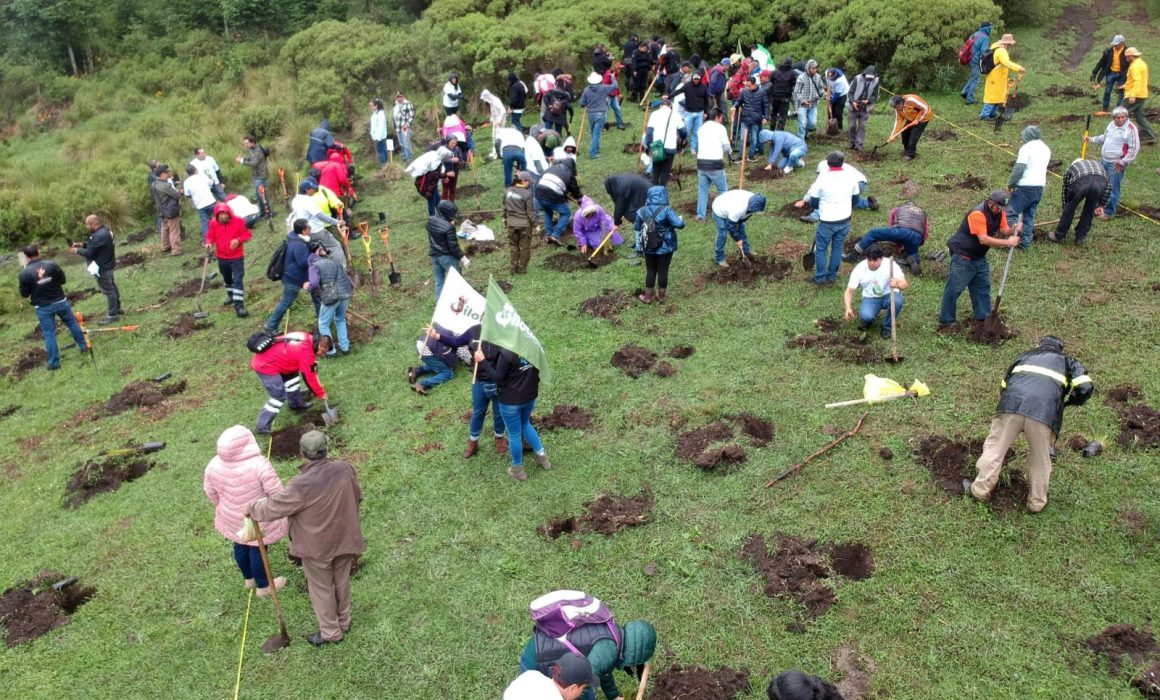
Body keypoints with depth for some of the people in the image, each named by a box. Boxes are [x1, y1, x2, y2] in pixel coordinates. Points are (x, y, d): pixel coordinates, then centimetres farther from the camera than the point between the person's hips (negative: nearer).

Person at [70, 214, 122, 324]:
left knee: (108, 291, -1)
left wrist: (77, 250, -6)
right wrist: (81, 244, 4)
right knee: (112, 287, 21)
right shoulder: (104, 230, 3)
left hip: (102, 268, -10)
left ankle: (112, 315, 7)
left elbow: (89, 253, -23)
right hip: (108, 264, 10)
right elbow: (93, 245, 16)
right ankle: (117, 308, 35)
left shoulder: (99, 236, -30)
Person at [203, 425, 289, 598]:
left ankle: (248, 579, 51)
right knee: (257, 550, 16)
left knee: (240, 546, 27)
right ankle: (263, 586, 37)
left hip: (233, 518, 5)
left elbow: (210, 492, 2)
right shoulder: (259, 465, -31)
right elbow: (277, 493, -24)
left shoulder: (214, 465, -15)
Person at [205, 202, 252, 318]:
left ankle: (239, 305, -12)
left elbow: (248, 234, -5)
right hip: (222, 258, 4)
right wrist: (209, 243, -17)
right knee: (227, 279, 23)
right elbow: (210, 236, 6)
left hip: (237, 257, -4)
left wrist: (238, 240, -24)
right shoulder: (213, 224, -7)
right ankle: (231, 295, 50)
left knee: (238, 280, -12)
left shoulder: (238, 221, -13)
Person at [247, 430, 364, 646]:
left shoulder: (302, 485, -31)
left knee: (322, 589, 18)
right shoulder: (345, 469, -16)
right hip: (345, 539, 4)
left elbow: (273, 507, -18)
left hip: (317, 547, -4)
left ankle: (331, 633, 35)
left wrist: (252, 508, 3)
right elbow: (357, 497, 2)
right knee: (341, 582, 25)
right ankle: (343, 621, 46)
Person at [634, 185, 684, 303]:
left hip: (649, 248, 3)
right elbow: (679, 224, -23)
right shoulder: (666, 210, -17)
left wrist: (638, 247, 16)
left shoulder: (642, 211, -3)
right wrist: (681, 219, 0)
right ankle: (661, 296, 22)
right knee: (663, 271, 10)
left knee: (650, 271, 15)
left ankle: (648, 297, 23)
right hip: (665, 248, -3)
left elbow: (637, 228, 6)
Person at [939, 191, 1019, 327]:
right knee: (954, 289, -3)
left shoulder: (999, 212, -2)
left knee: (983, 286, 14)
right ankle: (946, 320, 4)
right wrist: (1007, 242, -33)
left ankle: (983, 316, 24)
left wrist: (1013, 230, -26)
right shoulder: (977, 214, -29)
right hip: (963, 256, -9)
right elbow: (983, 239, -33)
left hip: (979, 256, 9)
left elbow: (1004, 230, -4)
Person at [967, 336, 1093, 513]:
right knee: (1040, 459, 16)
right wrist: (1067, 401, 30)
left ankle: (981, 489, 22)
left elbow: (1003, 385, 33)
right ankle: (1037, 502, 27)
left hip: (1012, 404, 1)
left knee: (995, 447, 14)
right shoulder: (1067, 361, 29)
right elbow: (1085, 388, 12)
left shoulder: (1025, 356, 35)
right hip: (1044, 412, -1)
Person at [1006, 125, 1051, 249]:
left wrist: (1010, 184, -6)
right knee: (1029, 216, 13)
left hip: (1025, 187, -8)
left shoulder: (1027, 147, -10)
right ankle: (1025, 243, 15)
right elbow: (1043, 168, 17)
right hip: (1040, 187, 8)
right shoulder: (1046, 148, 16)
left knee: (1011, 213, -4)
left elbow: (1019, 169, -16)